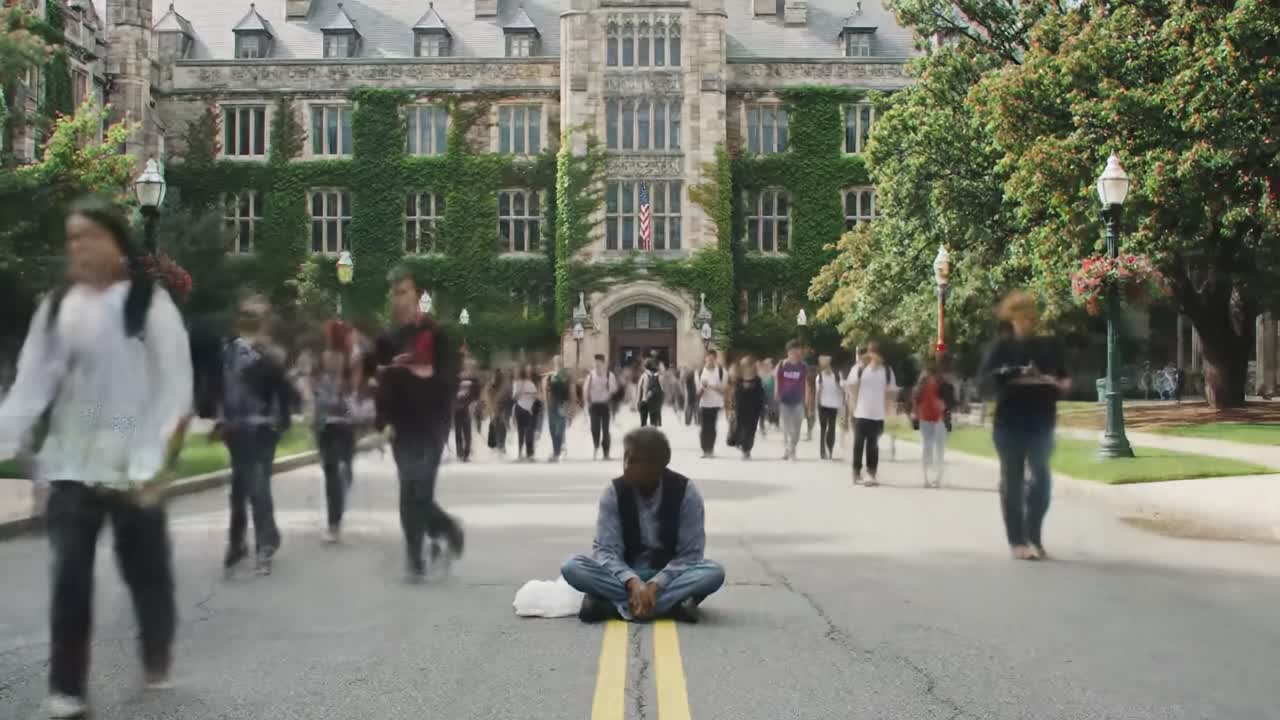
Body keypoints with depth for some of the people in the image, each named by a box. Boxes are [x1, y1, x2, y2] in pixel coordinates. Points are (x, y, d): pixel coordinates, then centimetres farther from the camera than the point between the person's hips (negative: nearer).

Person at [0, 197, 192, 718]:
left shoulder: (151, 305, -6)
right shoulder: (57, 307, 5)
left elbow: (173, 390, -8)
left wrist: (151, 464, -15)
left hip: (132, 468, -3)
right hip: (72, 466, 3)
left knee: (146, 572, 11)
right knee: (69, 577, 0)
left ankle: (158, 667, 32)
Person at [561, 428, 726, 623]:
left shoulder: (685, 492, -14)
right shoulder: (614, 492, -11)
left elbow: (690, 553, -14)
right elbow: (605, 550, -13)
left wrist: (655, 585, -29)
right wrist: (633, 582, -32)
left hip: (670, 574, -1)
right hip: (626, 574, 1)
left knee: (713, 572, -32)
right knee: (572, 567, -27)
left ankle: (613, 604, -35)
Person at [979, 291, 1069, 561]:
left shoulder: (1049, 347, 9)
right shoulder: (1002, 347, 0)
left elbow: (1063, 378, 11)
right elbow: (988, 375, -14)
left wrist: (1060, 384, -12)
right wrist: (1018, 374, -27)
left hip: (1041, 422, 2)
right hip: (1009, 423, -2)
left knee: (1041, 478, 0)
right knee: (1012, 480, 3)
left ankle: (1034, 537, 13)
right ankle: (1017, 541, 9)